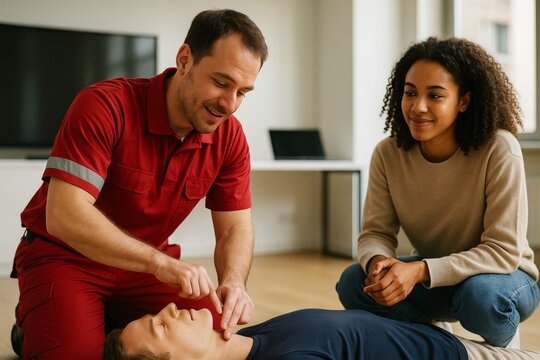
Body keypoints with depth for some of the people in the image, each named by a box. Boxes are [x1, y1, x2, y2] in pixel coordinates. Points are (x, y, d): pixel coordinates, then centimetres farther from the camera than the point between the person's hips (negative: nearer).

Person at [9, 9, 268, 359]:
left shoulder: (230, 137, -9)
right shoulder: (105, 106, -25)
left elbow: (235, 229, -6)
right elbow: (65, 215, -33)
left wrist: (233, 282, -29)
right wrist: (159, 261, -44)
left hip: (149, 263, 5)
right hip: (64, 256, -4)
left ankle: (117, 329, 14)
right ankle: (33, 327, 7)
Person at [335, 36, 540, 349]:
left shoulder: (499, 150, -24)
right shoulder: (389, 154, -12)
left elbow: (503, 250, -25)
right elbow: (377, 232, -9)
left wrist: (420, 271, -37)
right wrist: (378, 261, -34)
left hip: (503, 276, -3)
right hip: (429, 276, 3)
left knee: (481, 294, -37)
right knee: (353, 282, -20)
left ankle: (503, 346, -1)